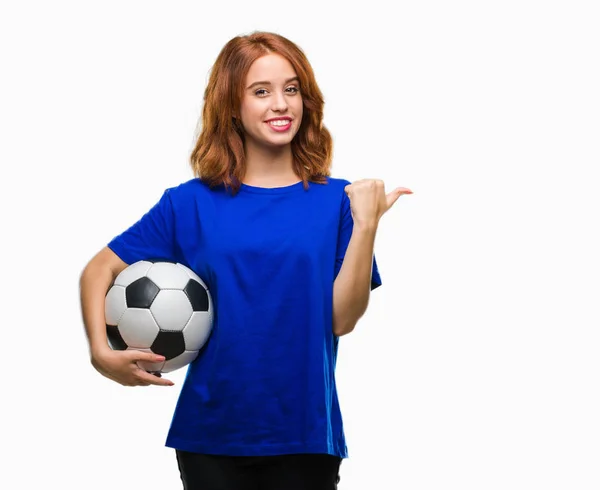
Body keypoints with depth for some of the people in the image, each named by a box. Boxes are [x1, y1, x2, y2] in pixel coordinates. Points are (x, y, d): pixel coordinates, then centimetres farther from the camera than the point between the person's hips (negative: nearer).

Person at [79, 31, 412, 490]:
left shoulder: (335, 200, -1)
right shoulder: (191, 203, 0)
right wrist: (101, 352, -11)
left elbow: (341, 319, -9)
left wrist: (365, 225, -16)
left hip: (304, 434, 0)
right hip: (210, 434, 0)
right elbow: (98, 270, 3)